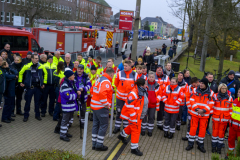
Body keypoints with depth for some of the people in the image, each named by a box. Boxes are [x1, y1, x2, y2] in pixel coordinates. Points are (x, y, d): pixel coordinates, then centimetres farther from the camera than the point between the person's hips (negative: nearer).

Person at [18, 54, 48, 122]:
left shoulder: (41, 66, 1)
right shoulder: (27, 66, -5)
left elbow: (45, 74, 14)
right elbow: (21, 73, 9)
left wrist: (44, 83, 9)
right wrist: (20, 82, 5)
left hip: (38, 87, 2)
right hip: (30, 87, -2)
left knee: (37, 102, 10)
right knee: (28, 102, 3)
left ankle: (37, 115, 23)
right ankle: (26, 116, 14)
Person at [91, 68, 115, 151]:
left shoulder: (99, 79, 13)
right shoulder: (106, 82, -18)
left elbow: (92, 90, 22)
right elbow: (102, 93, -33)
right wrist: (106, 104, -23)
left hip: (95, 106, 9)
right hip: (101, 107, -9)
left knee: (96, 124, 15)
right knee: (104, 125, 1)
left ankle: (94, 144, 22)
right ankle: (99, 145, 6)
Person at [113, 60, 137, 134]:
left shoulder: (135, 75, -7)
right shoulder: (120, 73, -8)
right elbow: (116, 83, 6)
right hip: (120, 96, 0)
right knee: (119, 112, 7)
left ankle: (126, 127, 27)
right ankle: (117, 127, 21)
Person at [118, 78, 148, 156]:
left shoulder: (143, 91, 4)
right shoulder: (133, 93, -27)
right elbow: (129, 106, -27)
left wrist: (144, 114, 20)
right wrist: (134, 117, -23)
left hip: (139, 115, 10)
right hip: (134, 116, -10)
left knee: (132, 127, 25)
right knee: (136, 130, -3)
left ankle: (122, 135, 50)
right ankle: (134, 148, 10)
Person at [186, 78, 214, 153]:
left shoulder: (210, 93, -3)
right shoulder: (195, 91, -2)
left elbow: (211, 103, -5)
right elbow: (192, 100, -5)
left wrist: (204, 110, -17)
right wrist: (196, 109, -17)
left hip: (204, 114, 0)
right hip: (195, 113, 0)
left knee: (202, 129, 7)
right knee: (193, 128, 4)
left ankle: (201, 145, 23)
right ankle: (190, 144, 18)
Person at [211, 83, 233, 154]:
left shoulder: (229, 97, 2)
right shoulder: (215, 96, 0)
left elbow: (231, 108, 7)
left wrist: (230, 117, 5)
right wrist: (212, 114, 1)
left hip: (225, 119, 1)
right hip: (216, 118, 0)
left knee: (221, 133, 6)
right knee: (215, 132, 5)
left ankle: (219, 148, 17)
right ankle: (214, 147, 17)